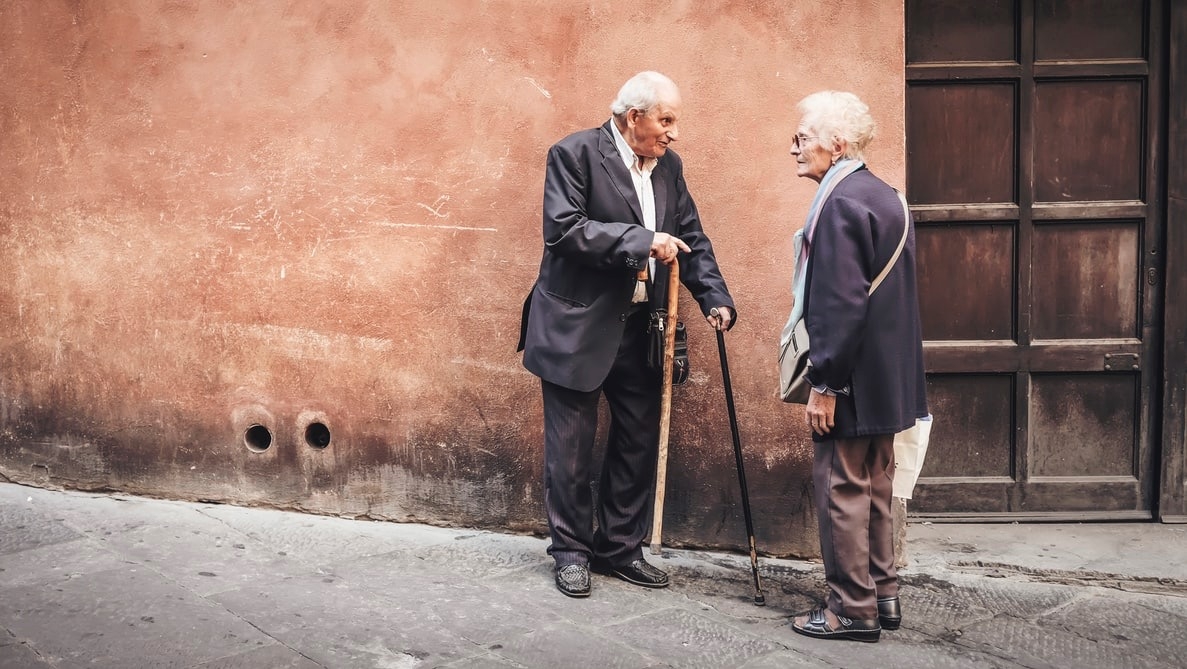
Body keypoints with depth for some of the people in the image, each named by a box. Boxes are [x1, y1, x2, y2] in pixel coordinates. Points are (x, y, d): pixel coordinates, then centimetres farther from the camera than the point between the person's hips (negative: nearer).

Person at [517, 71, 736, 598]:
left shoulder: (668, 166, 9)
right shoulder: (574, 154, -10)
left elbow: (692, 238, 11)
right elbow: (564, 228, -21)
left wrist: (715, 298, -4)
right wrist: (642, 240, -25)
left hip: (640, 329, 6)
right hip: (578, 327, -6)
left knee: (639, 441, 11)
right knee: (571, 446, 3)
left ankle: (620, 548, 25)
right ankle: (571, 551, 19)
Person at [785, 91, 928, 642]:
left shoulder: (841, 203, -18)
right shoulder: (884, 197, 12)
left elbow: (842, 303, -23)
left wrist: (824, 384, -19)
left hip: (853, 381, -10)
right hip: (887, 378, 10)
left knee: (841, 490, 0)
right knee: (874, 489, 17)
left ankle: (853, 610, 8)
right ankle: (882, 595, 27)